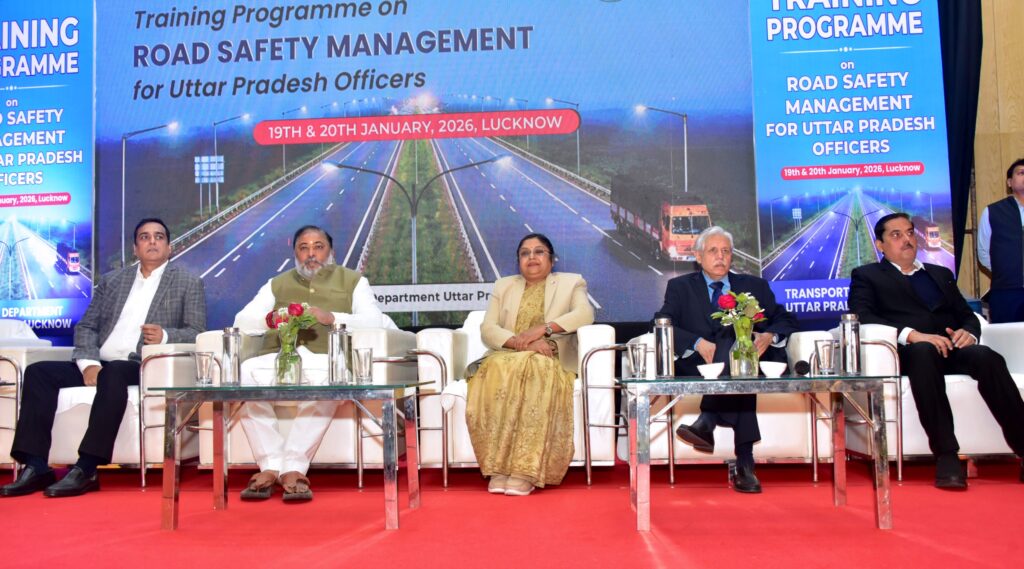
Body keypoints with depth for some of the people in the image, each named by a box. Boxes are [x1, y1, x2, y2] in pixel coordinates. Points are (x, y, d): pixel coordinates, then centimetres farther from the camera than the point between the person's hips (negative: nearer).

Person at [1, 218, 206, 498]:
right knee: (38, 372, -15)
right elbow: (86, 327, 14)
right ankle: (36, 467, -18)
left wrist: (165, 336, -20)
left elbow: (198, 334, 1)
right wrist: (89, 363, -6)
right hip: (99, 365, 5)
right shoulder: (110, 281, 22)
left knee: (113, 373, -36)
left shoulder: (189, 284, 10)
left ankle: (86, 470, -34)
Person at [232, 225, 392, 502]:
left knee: (326, 380, -38)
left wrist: (331, 317, -14)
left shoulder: (352, 281, 19)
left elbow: (375, 321, 3)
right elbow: (241, 320, 17)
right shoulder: (277, 284, 28)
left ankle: (293, 467, -30)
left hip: (325, 359, -3)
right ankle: (270, 465, -25)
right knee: (244, 373, -30)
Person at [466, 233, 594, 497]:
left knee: (536, 369, -37)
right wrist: (520, 342, -12)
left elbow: (585, 314, -5)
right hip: (505, 358, 2)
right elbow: (487, 330, 7)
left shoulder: (571, 282, 16)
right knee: (501, 370, -34)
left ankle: (526, 471, -39)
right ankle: (499, 468, -35)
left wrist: (543, 328, -17)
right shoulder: (503, 286, 22)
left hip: (550, 362, -1)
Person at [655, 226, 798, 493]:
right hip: (698, 363, -2)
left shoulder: (755, 286, 23)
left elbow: (786, 320, 15)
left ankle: (708, 420, -41)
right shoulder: (680, 287, 16)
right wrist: (698, 343, -19)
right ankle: (744, 461, -43)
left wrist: (770, 335, -9)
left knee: (732, 338, -34)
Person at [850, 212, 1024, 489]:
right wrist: (912, 335, -19)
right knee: (924, 352, -38)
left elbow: (967, 315, 22)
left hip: (950, 349, 4)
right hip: (907, 352, -4)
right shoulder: (867, 276, 15)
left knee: (987, 357, -29)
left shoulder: (941, 274, 31)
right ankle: (946, 455, -38)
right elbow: (862, 316, -4)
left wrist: (968, 333, -4)